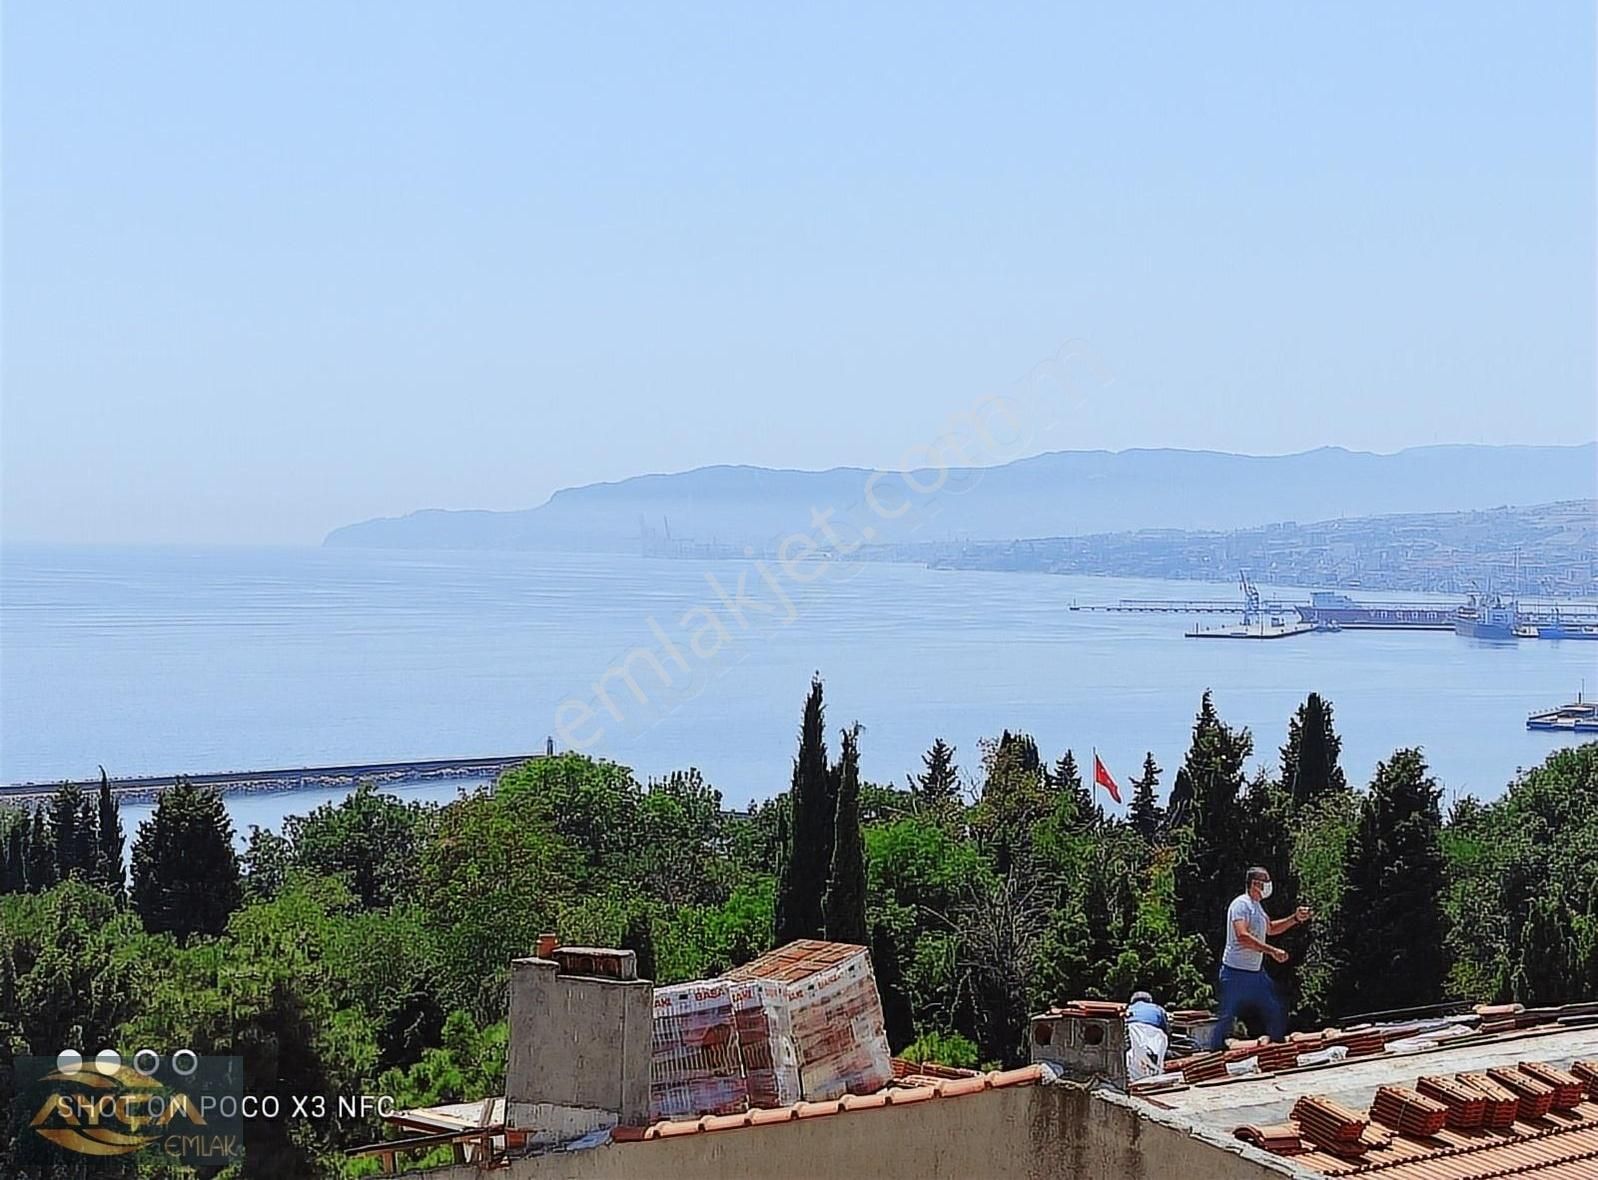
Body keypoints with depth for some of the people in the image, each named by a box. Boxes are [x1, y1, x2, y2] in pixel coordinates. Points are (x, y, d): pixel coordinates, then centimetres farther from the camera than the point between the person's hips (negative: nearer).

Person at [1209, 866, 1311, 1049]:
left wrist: (1295, 918, 17)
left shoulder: (1257, 905, 15)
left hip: (1257, 972, 9)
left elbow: (1270, 929, 30)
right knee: (1227, 1017, -5)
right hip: (1236, 972, -9)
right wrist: (1272, 951, -31)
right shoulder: (1241, 904, -15)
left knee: (1276, 1012, 11)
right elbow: (1242, 936, -28)